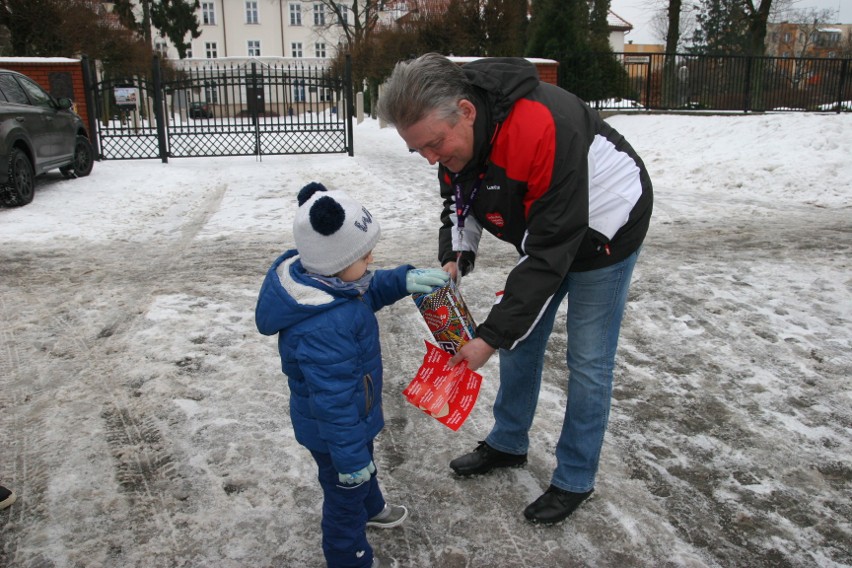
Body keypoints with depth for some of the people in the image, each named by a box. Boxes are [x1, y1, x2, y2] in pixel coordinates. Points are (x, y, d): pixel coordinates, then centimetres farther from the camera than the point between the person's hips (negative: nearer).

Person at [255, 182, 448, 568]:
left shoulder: (315, 274, -13)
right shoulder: (324, 330, -42)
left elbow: (368, 292, 6)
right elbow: (333, 402, -35)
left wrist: (403, 280, -10)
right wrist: (349, 457, -24)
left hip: (353, 413, 10)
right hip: (334, 431, -9)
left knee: (364, 468, 35)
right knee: (346, 491, 16)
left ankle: (371, 509, 64)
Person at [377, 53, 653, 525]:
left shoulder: (542, 130, -40)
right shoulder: (452, 132, -14)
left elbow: (551, 251, -37)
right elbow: (459, 200, 3)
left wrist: (491, 336, -33)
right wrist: (454, 257, -17)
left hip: (602, 232, -7)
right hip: (544, 231, 8)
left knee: (588, 361, 0)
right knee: (520, 338, 13)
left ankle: (575, 480, 19)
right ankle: (508, 443, 33)